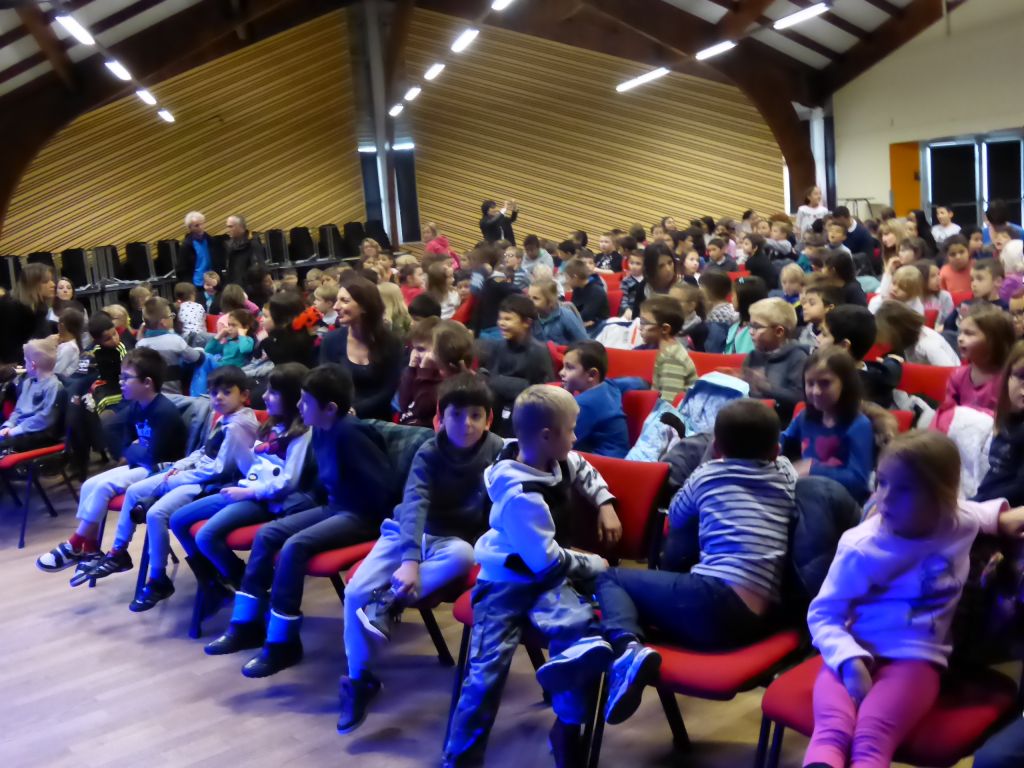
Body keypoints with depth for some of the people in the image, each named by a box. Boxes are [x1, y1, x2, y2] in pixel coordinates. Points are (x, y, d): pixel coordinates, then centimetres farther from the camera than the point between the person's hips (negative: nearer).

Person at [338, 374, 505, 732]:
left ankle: (389, 602, -23)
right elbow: (415, 504, -24)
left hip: (455, 539, -1)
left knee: (462, 556, -37)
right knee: (356, 591, -17)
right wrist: (410, 560, -39)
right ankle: (359, 678, 0)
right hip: (408, 532, 1)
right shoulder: (428, 453, -12)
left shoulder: (497, 452, -11)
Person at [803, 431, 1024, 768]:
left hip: (915, 657, 1)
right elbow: (822, 614, -6)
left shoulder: (960, 521, 3)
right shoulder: (860, 548, -8)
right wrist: (850, 660, -22)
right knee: (832, 732, -34)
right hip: (857, 654, -1)